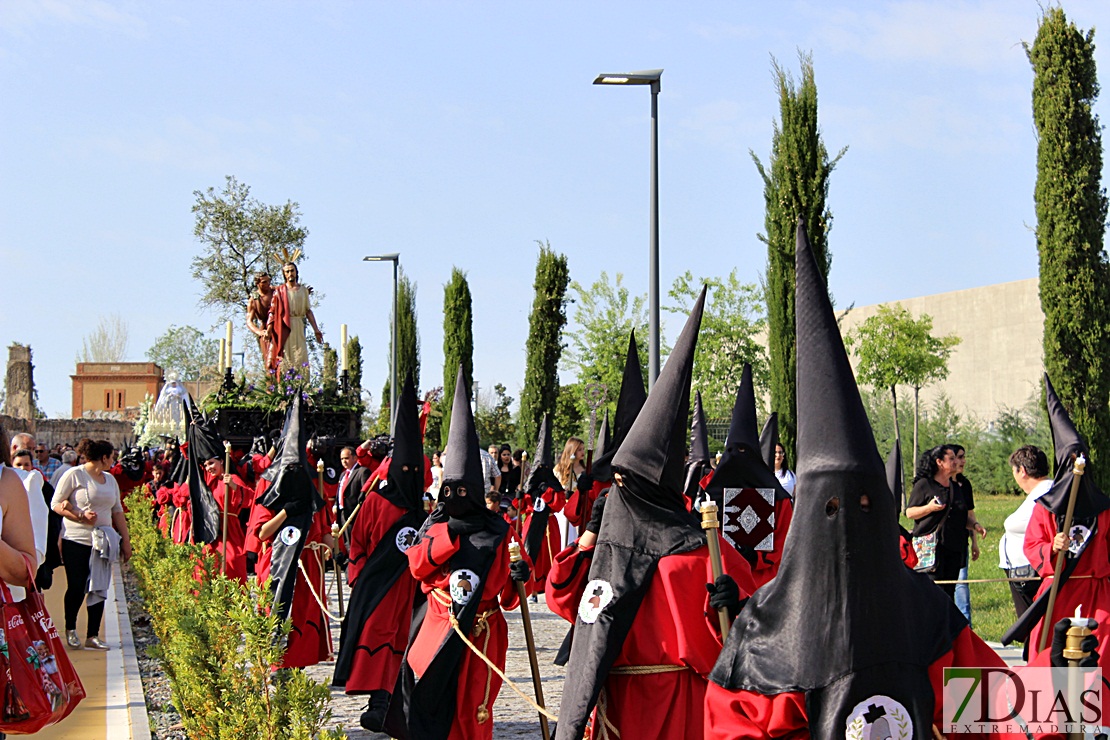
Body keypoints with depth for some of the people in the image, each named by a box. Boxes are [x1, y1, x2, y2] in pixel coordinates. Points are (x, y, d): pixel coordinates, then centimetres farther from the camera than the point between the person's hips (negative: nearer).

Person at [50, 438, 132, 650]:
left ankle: (93, 635, 10)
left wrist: (125, 540, 14)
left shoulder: (110, 479, 14)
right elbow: (56, 504, -7)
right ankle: (70, 629, 20)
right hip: (76, 542, -6)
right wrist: (81, 516, -18)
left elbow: (117, 511, 19)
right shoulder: (74, 475, -6)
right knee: (77, 588, -2)